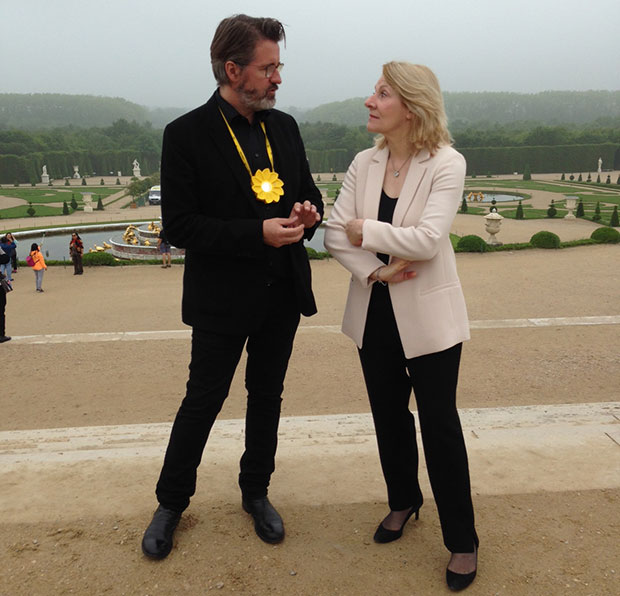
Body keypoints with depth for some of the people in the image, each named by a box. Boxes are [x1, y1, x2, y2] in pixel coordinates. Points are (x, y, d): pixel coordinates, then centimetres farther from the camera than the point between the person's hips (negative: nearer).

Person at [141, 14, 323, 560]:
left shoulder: (284, 127, 5)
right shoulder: (187, 135, -12)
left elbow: (307, 191, 15)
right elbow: (178, 226, -16)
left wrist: (308, 212, -10)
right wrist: (257, 233, -23)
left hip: (282, 292, 5)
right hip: (223, 299, -5)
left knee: (267, 397, 17)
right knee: (203, 400, 8)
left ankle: (256, 492, 38)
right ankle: (172, 503, 31)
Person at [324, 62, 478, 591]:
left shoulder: (447, 164, -12)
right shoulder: (365, 163, 2)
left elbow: (427, 238, -24)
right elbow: (334, 232, -5)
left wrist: (365, 230, -13)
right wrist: (374, 269, -19)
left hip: (427, 315, -5)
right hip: (375, 311, 5)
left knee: (439, 423, 3)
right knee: (389, 416, 17)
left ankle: (463, 541, 21)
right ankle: (403, 502, 41)